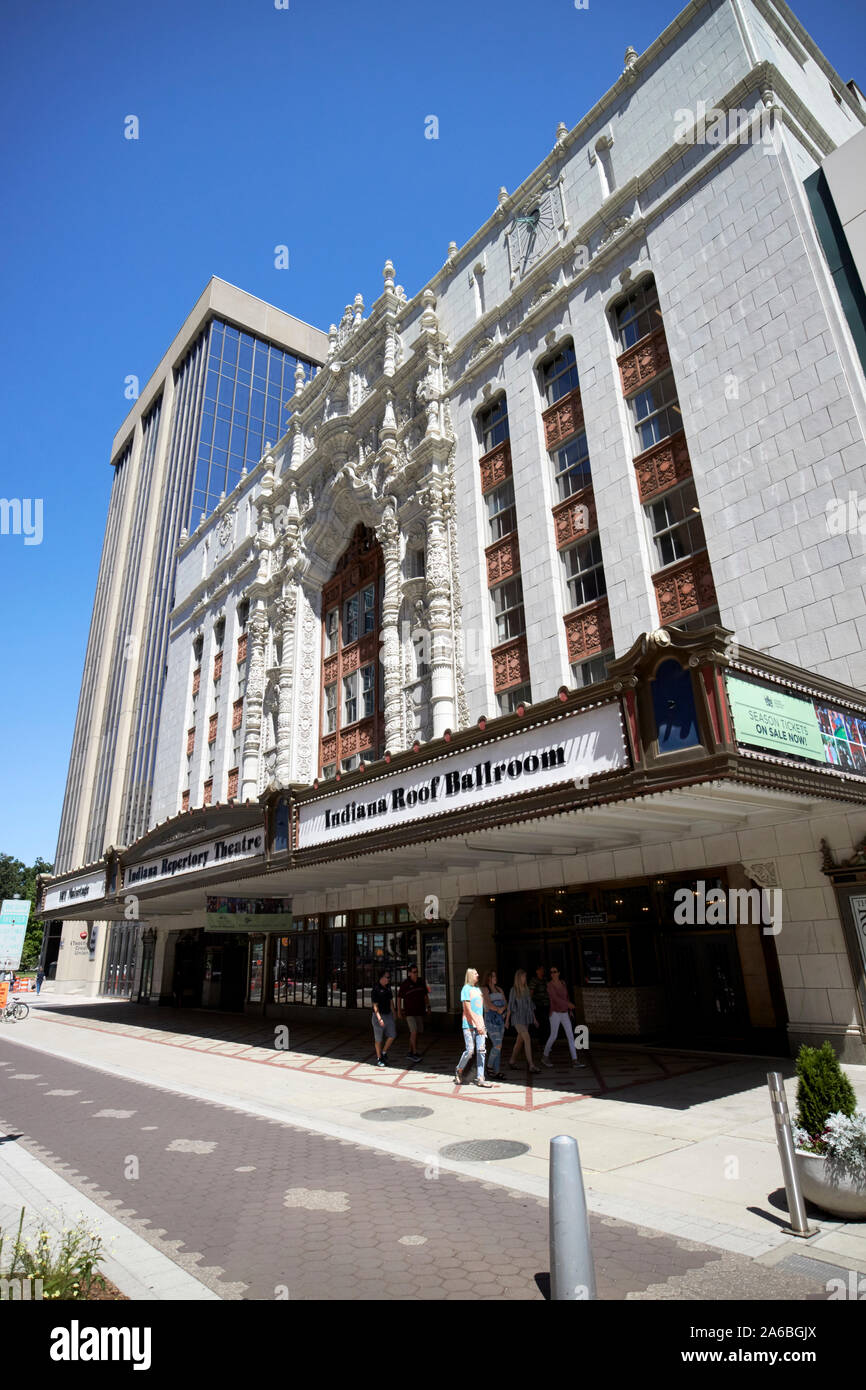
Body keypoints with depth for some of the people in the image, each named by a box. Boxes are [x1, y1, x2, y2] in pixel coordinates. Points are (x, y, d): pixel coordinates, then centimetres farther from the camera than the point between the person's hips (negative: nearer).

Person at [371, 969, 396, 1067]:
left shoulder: (388, 987, 7)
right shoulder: (375, 989, -17)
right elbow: (375, 1005, -19)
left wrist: (393, 1012, 21)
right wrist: (379, 1018, -26)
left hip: (388, 1014, 7)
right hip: (379, 1015, -7)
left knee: (392, 1035, 3)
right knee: (378, 1039, 4)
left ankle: (384, 1052, 23)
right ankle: (379, 1058, 18)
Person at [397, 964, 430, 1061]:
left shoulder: (421, 982, -1)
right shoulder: (405, 984, -14)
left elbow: (426, 995, 10)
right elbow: (399, 997, -4)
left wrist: (428, 1007, 4)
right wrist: (399, 1011, -5)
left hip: (419, 1012, 5)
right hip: (409, 1012, -5)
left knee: (415, 1032, 10)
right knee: (414, 1031, -15)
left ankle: (410, 1051, 24)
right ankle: (414, 1053, -8)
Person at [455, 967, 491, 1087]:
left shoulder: (478, 989, 17)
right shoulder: (466, 989, -6)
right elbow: (468, 1009, -12)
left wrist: (482, 1025, 12)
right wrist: (477, 1024, -16)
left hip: (479, 1025, 7)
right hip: (469, 1025, -7)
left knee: (481, 1050, 1)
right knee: (469, 1050, -7)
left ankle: (480, 1078, 4)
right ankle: (459, 1071, 16)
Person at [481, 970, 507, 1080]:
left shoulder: (499, 989, 16)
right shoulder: (484, 989, -4)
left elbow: (505, 1004, 10)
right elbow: (488, 1004, -15)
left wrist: (502, 1009, -9)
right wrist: (498, 1009, -6)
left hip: (500, 1019, 6)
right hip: (490, 1019, -6)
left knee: (497, 1047, 6)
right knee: (497, 1046, -11)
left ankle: (497, 1071, 11)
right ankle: (489, 1066, 9)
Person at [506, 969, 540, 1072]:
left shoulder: (526, 989, 8)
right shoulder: (514, 989, -10)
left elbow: (530, 1004, 13)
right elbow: (510, 1005, -8)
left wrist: (534, 1018, 12)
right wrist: (507, 1020, -7)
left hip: (526, 1018, 7)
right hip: (518, 1018, -7)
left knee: (520, 1041, 13)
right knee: (527, 1039, -17)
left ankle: (512, 1061, 30)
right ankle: (531, 1066, -18)